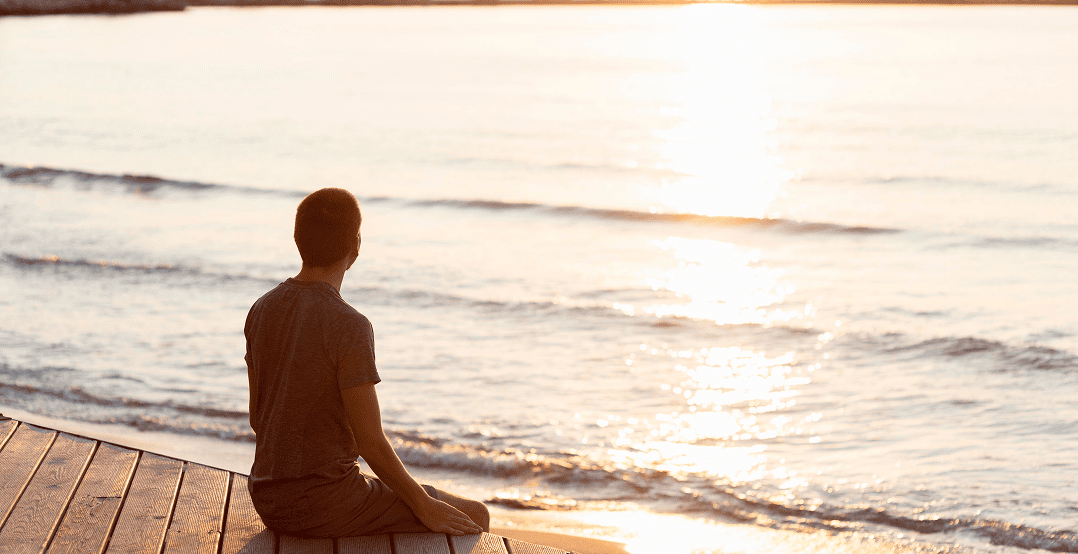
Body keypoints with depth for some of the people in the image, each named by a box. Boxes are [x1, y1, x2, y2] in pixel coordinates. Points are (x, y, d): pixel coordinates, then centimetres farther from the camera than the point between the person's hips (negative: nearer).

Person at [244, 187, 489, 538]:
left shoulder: (261, 312, 2)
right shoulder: (350, 329, -21)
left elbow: (258, 416, 10)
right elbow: (372, 444, -19)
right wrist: (424, 506, -6)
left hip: (270, 502, 8)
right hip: (327, 507, -8)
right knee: (474, 517, 9)